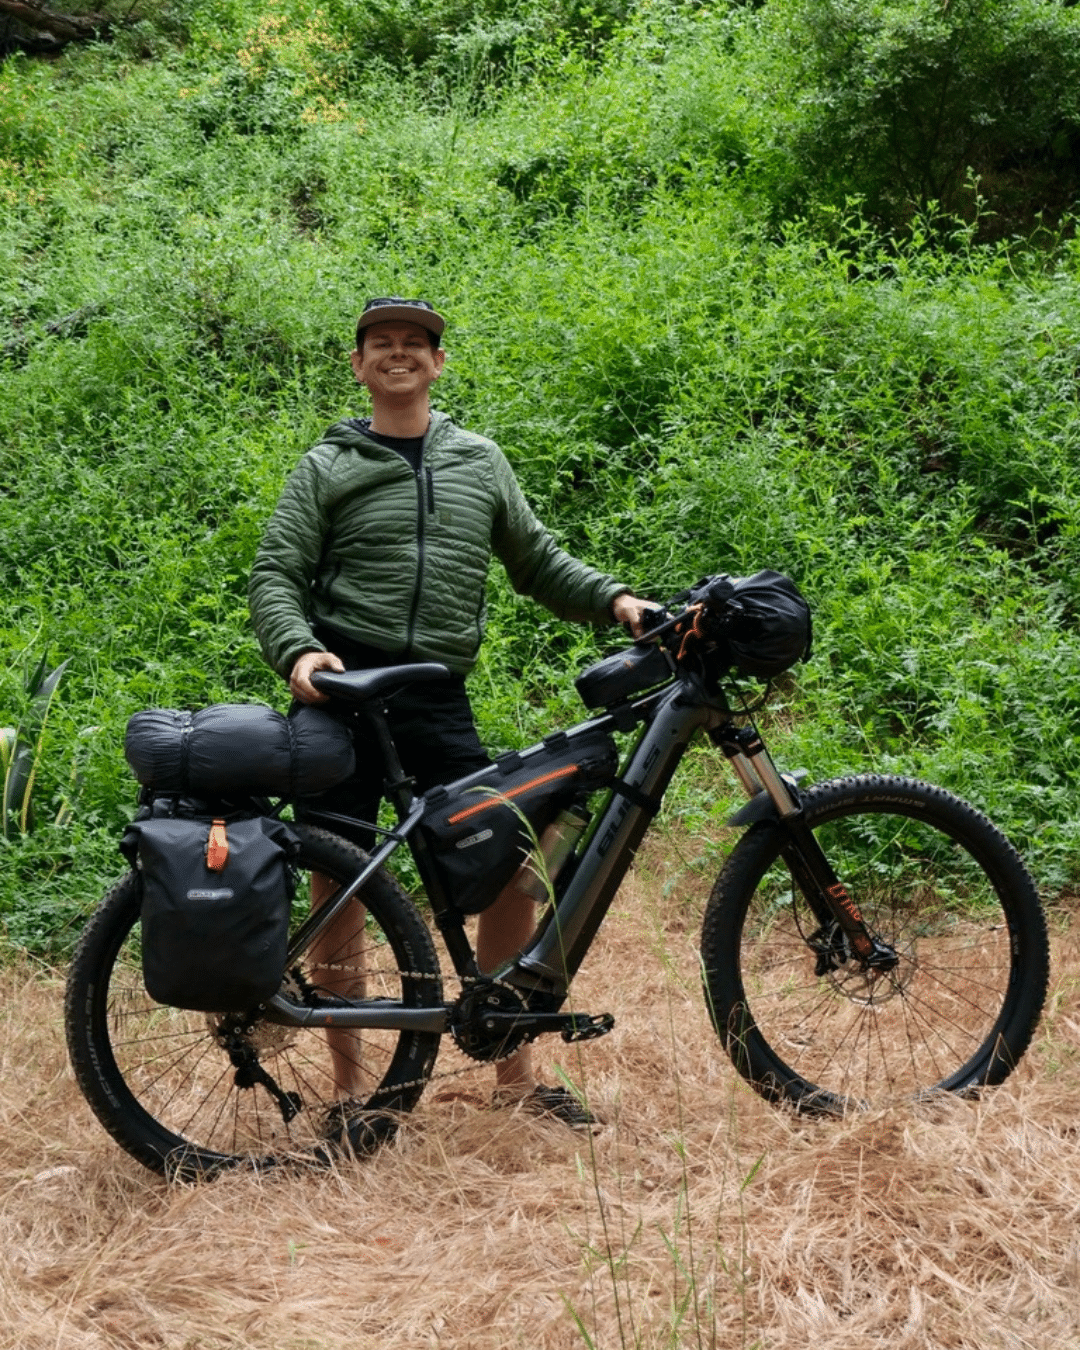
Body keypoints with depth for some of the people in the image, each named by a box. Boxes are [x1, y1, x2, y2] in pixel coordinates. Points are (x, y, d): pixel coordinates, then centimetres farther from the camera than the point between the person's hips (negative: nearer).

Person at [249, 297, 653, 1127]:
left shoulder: (480, 460, 16)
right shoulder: (329, 467, 7)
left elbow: (537, 562, 20)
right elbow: (276, 576, -1)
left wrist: (613, 598, 4)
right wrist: (299, 652, -20)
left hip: (438, 699, 2)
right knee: (340, 878, 2)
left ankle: (515, 1074, 12)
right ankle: (350, 1084, 15)